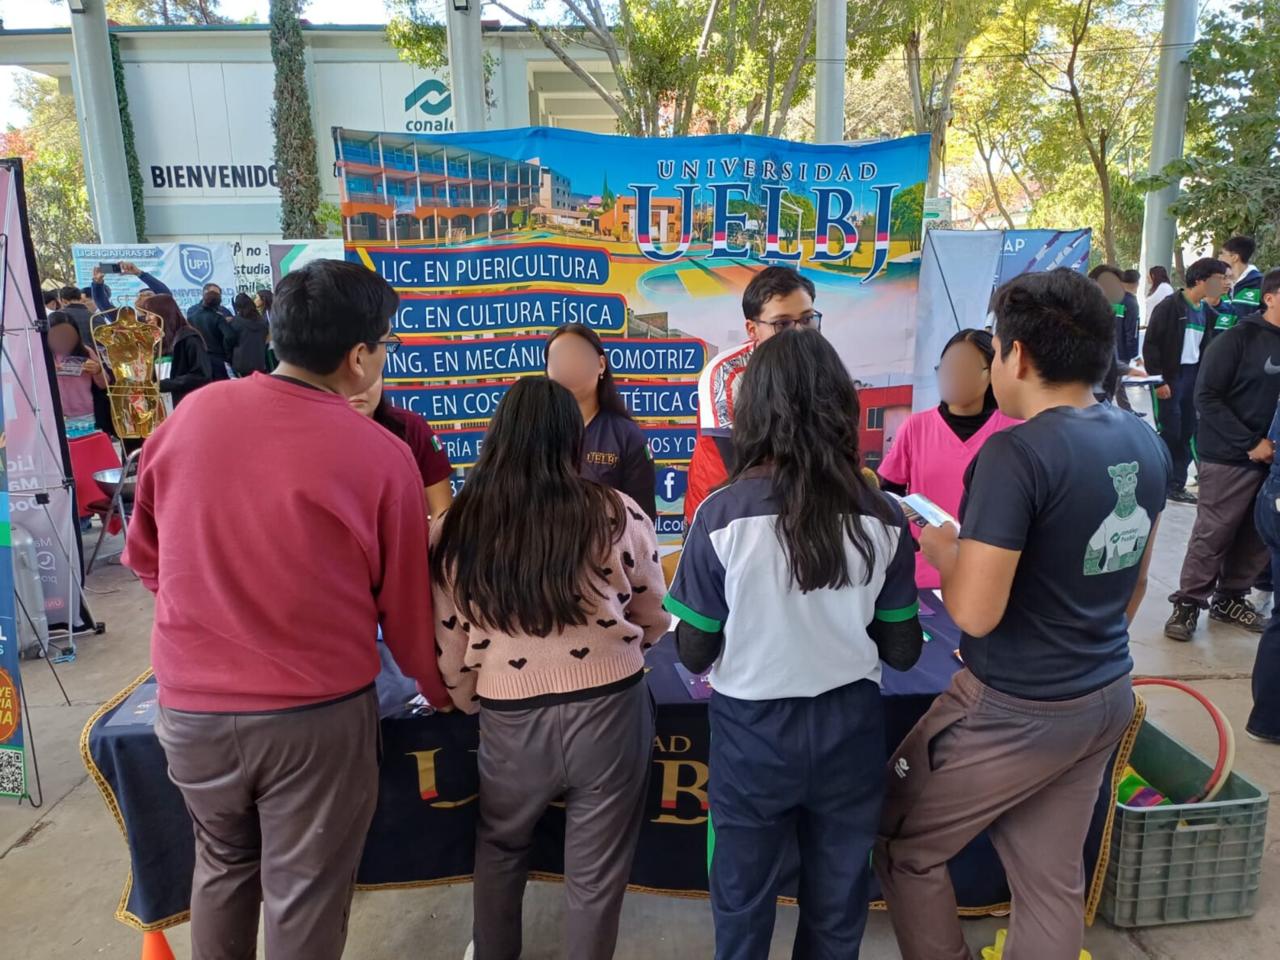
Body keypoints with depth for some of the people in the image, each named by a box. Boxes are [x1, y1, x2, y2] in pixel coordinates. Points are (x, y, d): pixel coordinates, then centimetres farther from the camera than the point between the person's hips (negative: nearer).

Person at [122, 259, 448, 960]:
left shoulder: (191, 415, -5)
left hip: (189, 704, 4)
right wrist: (441, 690, 13)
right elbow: (404, 604, -5)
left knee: (223, 863, 29)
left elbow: (144, 553, 9)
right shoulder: (381, 455, -16)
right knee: (304, 897, 17)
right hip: (315, 714, -4)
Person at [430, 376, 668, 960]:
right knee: (595, 872, 18)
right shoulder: (616, 514, -12)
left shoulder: (457, 528, -8)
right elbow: (655, 617, 3)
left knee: (499, 847, 31)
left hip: (509, 718, 2)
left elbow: (449, 641, 1)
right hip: (608, 710, -2)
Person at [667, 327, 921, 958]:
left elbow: (693, 653, -11)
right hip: (849, 731, 3)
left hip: (752, 734, -2)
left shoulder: (722, 514, -18)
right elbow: (903, 650, -1)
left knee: (744, 906, 21)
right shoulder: (881, 516, -10)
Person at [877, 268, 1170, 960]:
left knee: (903, 848, 13)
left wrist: (941, 549, -7)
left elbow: (975, 613, -27)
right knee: (1053, 881, 20)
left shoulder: (1017, 452, -25)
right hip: (1107, 699, 8)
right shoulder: (1146, 444, 2)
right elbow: (1134, 580, 14)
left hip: (1014, 712, -8)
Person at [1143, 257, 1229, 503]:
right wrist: (1158, 379, -15)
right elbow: (1150, 345, -12)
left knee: (1188, 433, 6)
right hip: (1170, 378, -6)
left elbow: (1207, 347, 17)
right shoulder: (1170, 306, -9)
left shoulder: (1207, 312, 11)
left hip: (1194, 378, 6)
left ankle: (1176, 485, 13)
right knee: (1170, 433, -5)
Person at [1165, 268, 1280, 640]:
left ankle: (1231, 598, 25)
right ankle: (1189, 602, 12)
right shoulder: (1238, 339, -8)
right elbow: (1207, 397, -12)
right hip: (1231, 458, -5)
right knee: (1213, 535, 0)